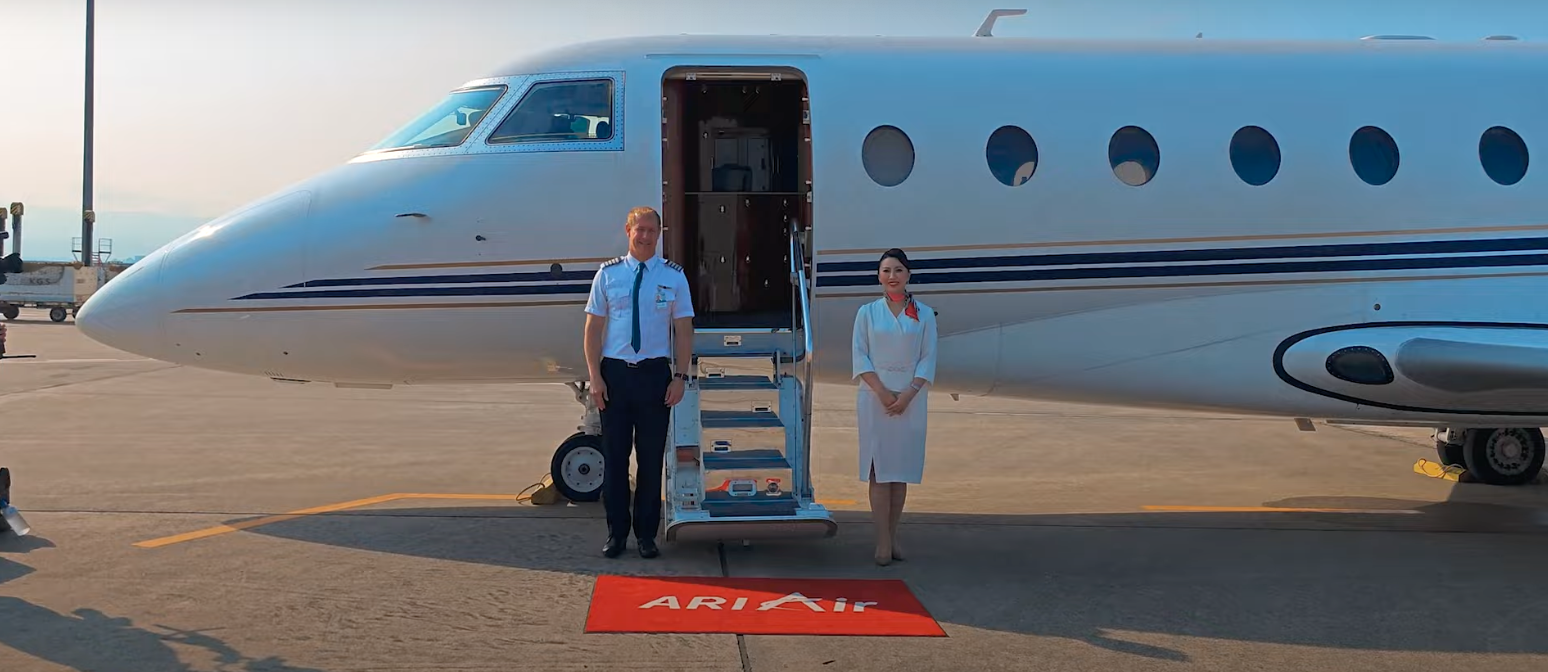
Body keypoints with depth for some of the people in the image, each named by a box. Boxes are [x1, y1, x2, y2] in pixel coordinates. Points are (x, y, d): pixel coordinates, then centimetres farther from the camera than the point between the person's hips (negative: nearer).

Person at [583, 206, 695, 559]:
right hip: (615, 373, 0)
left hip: (655, 372, 0)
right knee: (614, 456, 6)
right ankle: (616, 533, 17)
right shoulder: (608, 273, 4)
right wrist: (595, 376, -4)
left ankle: (646, 534, 16)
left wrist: (680, 377, -4)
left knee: (651, 457, 6)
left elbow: (684, 329, 4)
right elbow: (593, 327, 4)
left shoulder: (673, 275, 3)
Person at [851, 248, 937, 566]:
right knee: (880, 468, -3)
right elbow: (860, 356, 0)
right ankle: (883, 541, -2)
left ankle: (892, 536, 13)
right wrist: (881, 391, -12)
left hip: (910, 399, 1)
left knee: (901, 468, 5)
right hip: (875, 397, -1)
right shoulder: (868, 312, 5)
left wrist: (908, 394, -10)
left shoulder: (923, 314, 5)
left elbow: (928, 358, 2)